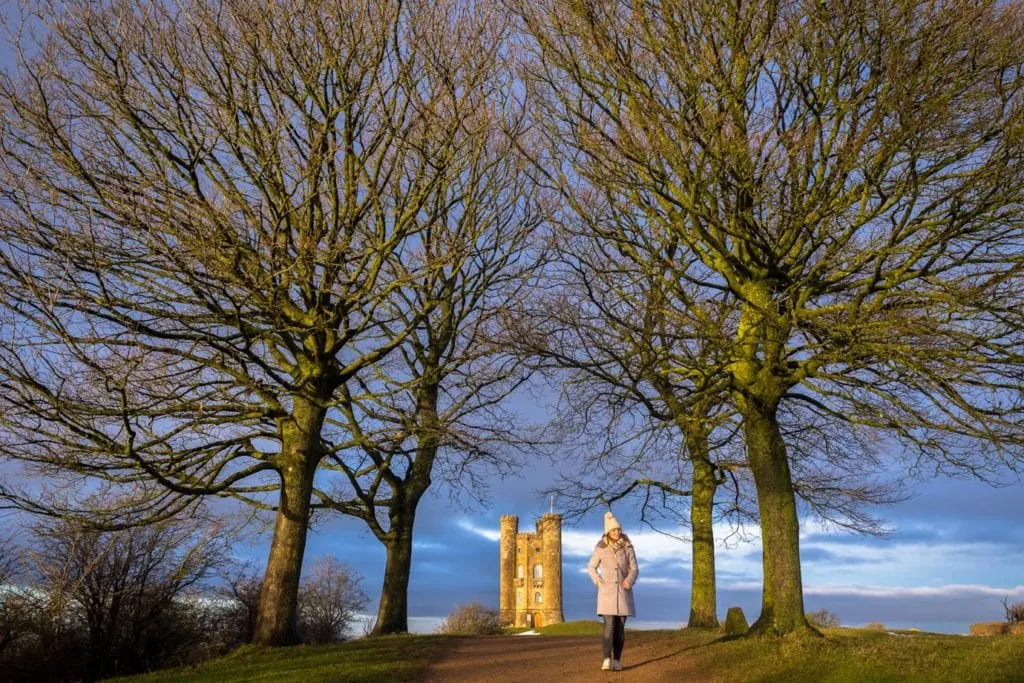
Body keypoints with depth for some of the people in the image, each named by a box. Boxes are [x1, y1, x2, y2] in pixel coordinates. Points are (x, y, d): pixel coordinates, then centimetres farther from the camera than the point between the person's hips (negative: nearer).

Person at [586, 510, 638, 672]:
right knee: (609, 625, -13)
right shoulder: (601, 548, -2)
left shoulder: (628, 548, 0)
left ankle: (616, 661, 8)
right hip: (607, 592, -2)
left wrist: (629, 580, -18)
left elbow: (634, 569, 2)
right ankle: (607, 660, -16)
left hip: (623, 592, 2)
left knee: (620, 627, 1)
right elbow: (591, 567, 9)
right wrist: (598, 582, -6)